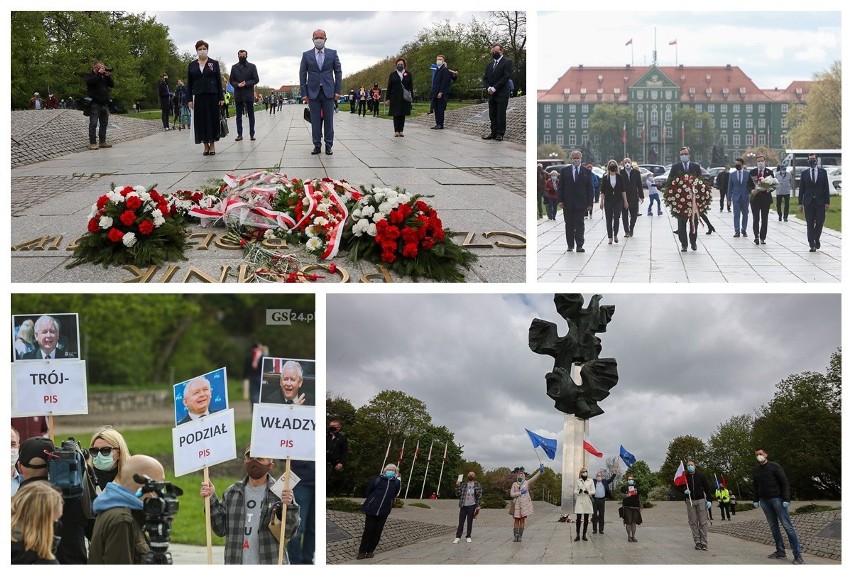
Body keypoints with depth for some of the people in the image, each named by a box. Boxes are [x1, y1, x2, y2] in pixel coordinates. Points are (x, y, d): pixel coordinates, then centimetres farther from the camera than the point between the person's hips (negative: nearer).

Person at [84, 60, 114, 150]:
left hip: (104, 104, 7)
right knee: (93, 124, -7)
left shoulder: (104, 76, 18)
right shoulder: (89, 75, 2)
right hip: (95, 104, -7)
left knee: (104, 124, 9)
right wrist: (99, 73, -17)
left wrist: (108, 76, -2)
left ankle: (102, 142, 16)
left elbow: (112, 85, 12)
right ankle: (92, 143, -8)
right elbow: (90, 81, -20)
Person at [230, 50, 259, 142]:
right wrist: (237, 85, -13)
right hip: (238, 95, 2)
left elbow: (256, 79, -1)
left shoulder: (252, 66, 4)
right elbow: (231, 80, 8)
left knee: (251, 115, 1)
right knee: (239, 116, 4)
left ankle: (252, 134, 4)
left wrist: (246, 84, -13)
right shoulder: (234, 67, 10)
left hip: (249, 94, -2)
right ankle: (239, 134, 6)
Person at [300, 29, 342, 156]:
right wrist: (304, 93, 0)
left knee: (328, 119, 0)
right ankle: (317, 145, 4)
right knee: (315, 120, 0)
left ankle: (328, 146, 4)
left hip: (328, 91, 0)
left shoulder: (332, 53, 6)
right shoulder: (306, 55, 6)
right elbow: (302, 75, 6)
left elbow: (338, 72, 7)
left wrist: (338, 90, -1)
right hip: (313, 92, 0)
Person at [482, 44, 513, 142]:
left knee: (501, 115, -4)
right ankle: (493, 132, 12)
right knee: (492, 115, 7)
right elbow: (485, 78, 15)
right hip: (491, 95, 6)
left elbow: (506, 77, -13)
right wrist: (488, 87, -6)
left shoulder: (507, 62, -3)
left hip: (502, 94, -6)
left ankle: (500, 134, 0)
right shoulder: (489, 65, 18)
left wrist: (495, 88, -16)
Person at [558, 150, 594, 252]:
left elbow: (590, 189, 3)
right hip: (567, 203, 2)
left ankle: (579, 246, -4)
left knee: (580, 225, -4)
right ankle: (570, 245, 14)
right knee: (569, 225, 6)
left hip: (581, 203, -1)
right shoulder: (565, 171, 6)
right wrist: (560, 200, -4)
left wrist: (590, 203, -3)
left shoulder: (586, 172, 3)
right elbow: (560, 186, 6)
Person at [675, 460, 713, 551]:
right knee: (693, 523, -1)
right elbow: (679, 486, 14)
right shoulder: (684, 477, 6)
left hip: (701, 500, -1)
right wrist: (684, 491, -9)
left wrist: (709, 500, -2)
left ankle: (704, 543, -4)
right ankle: (697, 542, 4)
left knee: (703, 522, -5)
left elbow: (706, 488, 6)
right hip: (690, 501, 1)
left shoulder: (700, 476, 5)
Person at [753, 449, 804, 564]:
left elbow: (785, 483, -8)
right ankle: (780, 552, 8)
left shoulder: (774, 466, -5)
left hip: (777, 499, -6)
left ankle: (798, 555, -11)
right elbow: (756, 486, 20)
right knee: (773, 526, 5)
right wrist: (756, 500, 12)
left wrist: (786, 499, -16)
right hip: (764, 501, 6)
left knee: (787, 525, -9)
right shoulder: (756, 470, 11)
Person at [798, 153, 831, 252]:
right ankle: (812, 244, 3)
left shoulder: (823, 172, 5)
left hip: (820, 202, 0)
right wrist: (800, 203, 2)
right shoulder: (804, 173, 7)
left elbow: (826, 188, 3)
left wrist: (827, 202, -3)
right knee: (810, 224, 0)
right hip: (808, 202, 0)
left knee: (820, 222, -3)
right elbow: (801, 189, 7)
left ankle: (816, 239, 22)